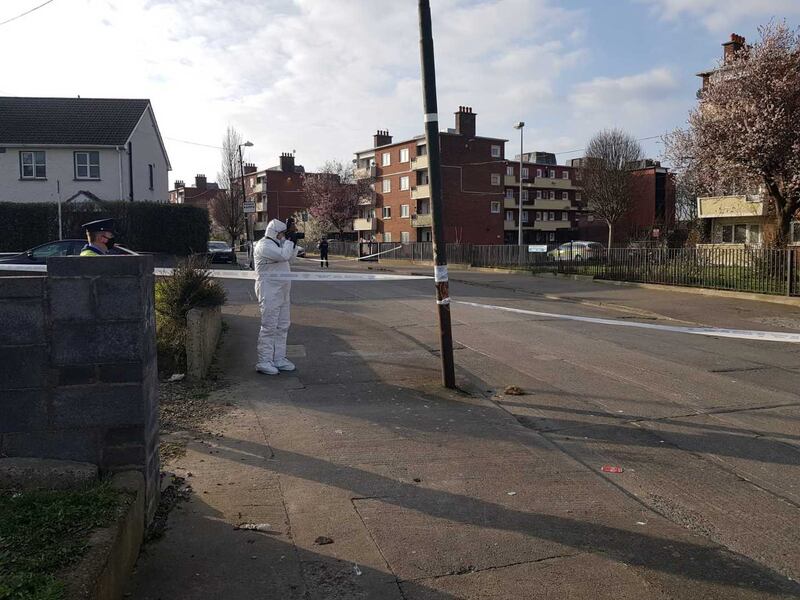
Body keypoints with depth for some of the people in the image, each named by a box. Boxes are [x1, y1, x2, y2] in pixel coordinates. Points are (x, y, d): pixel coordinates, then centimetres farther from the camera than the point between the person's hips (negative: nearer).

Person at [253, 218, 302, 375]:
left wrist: (293, 241, 8)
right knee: (269, 327, -8)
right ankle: (264, 362, -2)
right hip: (269, 293, -10)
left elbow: (291, 257, 21)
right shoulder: (264, 245, -14)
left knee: (283, 326, 12)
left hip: (282, 293, 10)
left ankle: (279, 359, 20)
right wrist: (289, 240, -12)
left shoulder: (277, 244, 17)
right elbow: (284, 255, -26)